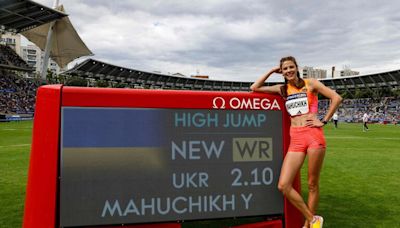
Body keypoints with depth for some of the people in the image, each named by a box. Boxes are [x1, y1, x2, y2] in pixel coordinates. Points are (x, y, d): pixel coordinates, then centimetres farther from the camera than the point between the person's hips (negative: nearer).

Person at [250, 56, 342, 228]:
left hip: (314, 135, -3)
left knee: (313, 184, 4)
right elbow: (254, 88, 14)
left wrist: (324, 121, -1)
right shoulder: (282, 89, 15)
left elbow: (336, 98, 4)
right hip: (296, 139, 3)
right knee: (283, 186, -7)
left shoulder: (310, 83, 6)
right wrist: (271, 71, 13)